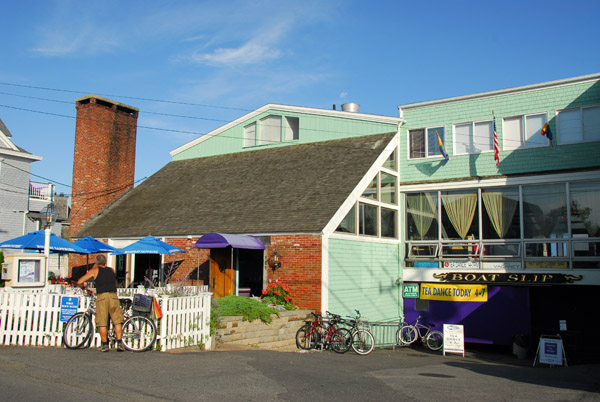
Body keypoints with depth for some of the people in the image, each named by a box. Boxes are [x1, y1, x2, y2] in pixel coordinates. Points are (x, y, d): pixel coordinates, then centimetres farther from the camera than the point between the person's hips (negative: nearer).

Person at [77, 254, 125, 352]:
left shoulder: (95, 270, 12)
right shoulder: (111, 270, 22)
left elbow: (79, 282, 8)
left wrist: (82, 285, 30)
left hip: (101, 296, -2)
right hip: (113, 296, 2)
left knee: (102, 323, 5)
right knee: (117, 321, 5)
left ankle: (105, 345, 7)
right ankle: (119, 343, -2)